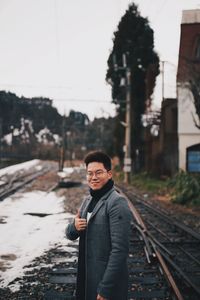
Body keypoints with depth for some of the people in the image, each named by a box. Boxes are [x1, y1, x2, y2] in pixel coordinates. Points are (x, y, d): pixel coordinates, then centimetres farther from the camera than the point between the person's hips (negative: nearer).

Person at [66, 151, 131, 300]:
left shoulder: (117, 202, -16)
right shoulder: (88, 200, 9)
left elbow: (119, 250, -20)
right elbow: (71, 235, 13)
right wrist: (74, 227, -10)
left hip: (108, 280, -7)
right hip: (86, 276, 7)